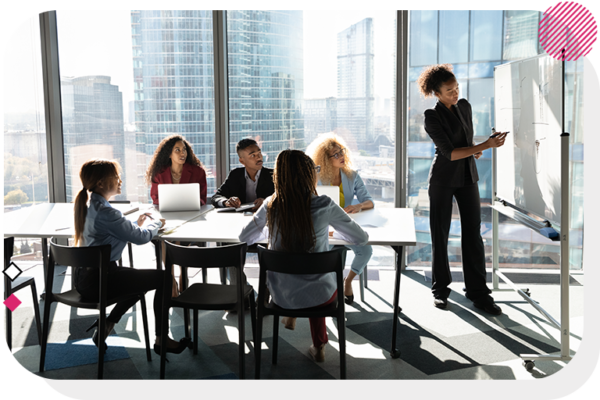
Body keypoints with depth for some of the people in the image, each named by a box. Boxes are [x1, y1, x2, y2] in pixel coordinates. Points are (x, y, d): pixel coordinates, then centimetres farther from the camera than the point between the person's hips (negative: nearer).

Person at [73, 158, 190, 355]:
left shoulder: (90, 206, 8)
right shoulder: (105, 212, -23)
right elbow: (140, 237, -16)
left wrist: (136, 224, 10)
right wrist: (156, 223, 3)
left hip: (84, 277, 10)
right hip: (98, 281, -10)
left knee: (140, 279, 28)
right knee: (162, 278, -1)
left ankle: (106, 324, 22)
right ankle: (161, 340, 10)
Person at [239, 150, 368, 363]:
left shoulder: (270, 205, -11)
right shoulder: (324, 206, -18)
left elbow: (245, 237, 5)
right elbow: (361, 238, -6)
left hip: (281, 295, 2)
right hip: (319, 296, -2)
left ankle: (291, 316, 43)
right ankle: (318, 347, 41)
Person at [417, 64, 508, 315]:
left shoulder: (464, 106, 7)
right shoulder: (432, 117, -12)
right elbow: (450, 152, -21)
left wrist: (474, 151, 2)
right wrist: (486, 146, -25)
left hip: (468, 176, 5)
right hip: (443, 179, -5)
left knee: (473, 233, 2)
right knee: (440, 234, 4)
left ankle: (478, 292, 7)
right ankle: (440, 289, 16)